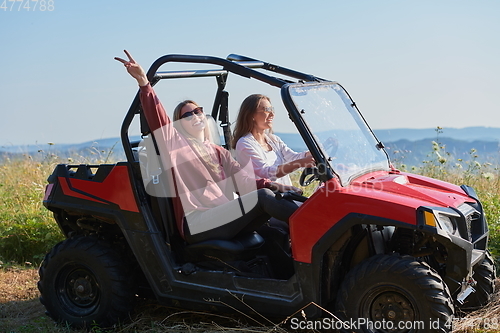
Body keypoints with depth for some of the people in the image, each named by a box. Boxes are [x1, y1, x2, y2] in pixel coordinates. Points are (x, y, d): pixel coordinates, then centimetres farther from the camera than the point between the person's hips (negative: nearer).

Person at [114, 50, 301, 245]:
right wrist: (143, 82, -23)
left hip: (225, 219, 6)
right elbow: (156, 115, -8)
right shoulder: (175, 144, 9)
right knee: (262, 197, -22)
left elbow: (243, 179, 10)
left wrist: (271, 185, -9)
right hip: (196, 224, -6)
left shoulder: (219, 152, 24)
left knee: (276, 200, -18)